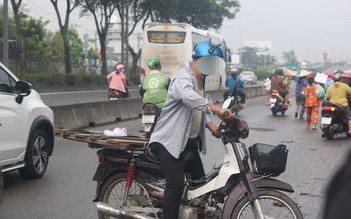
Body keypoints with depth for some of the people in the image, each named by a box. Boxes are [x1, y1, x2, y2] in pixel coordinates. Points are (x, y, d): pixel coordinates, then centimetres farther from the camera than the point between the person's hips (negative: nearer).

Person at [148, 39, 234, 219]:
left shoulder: (200, 80, 14)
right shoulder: (184, 78, -19)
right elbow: (188, 96, -44)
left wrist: (209, 124, 7)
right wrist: (215, 108, -51)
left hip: (189, 141, 10)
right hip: (170, 142, -10)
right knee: (176, 184, -22)